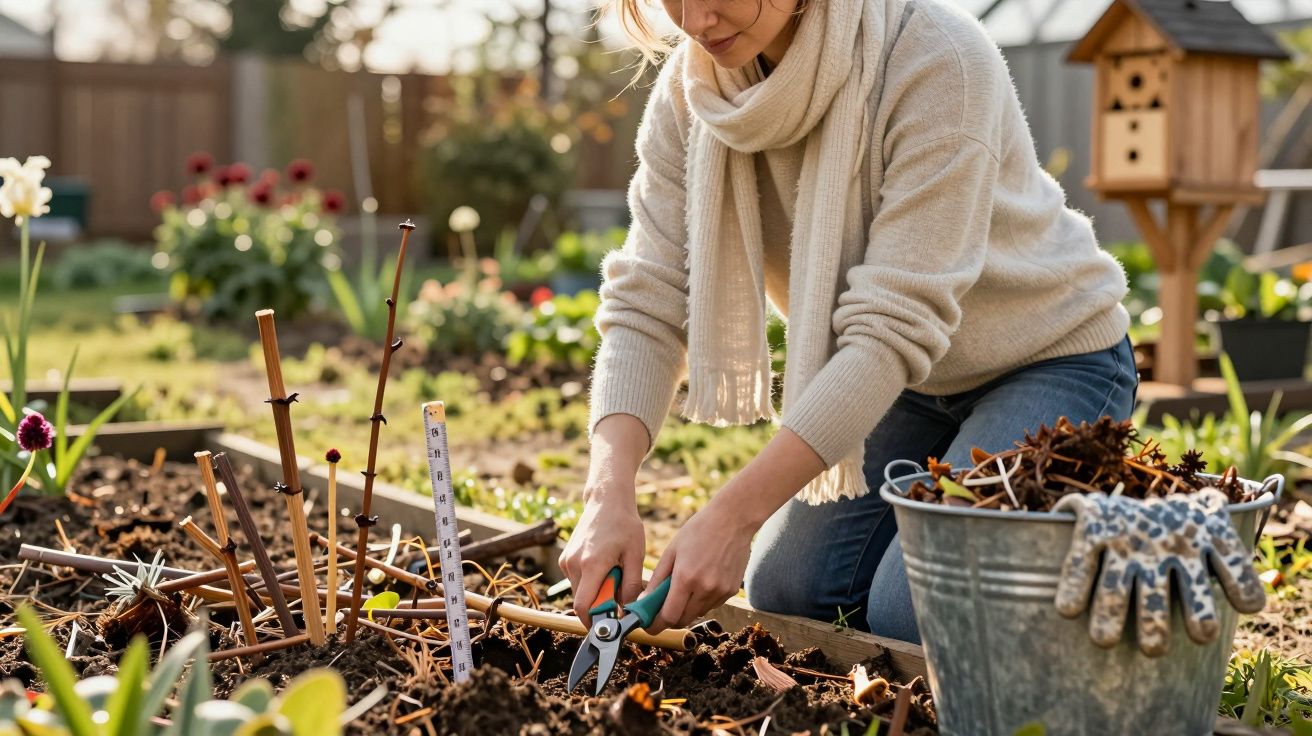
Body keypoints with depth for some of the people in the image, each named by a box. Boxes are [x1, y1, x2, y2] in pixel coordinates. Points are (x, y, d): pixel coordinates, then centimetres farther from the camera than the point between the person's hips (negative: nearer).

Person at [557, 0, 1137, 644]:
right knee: (783, 591, -1)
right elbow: (648, 303, -15)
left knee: (907, 615, -17)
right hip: (916, 374, 6)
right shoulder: (688, 90, -13)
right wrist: (609, 493, -32)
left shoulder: (937, 59, -32)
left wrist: (733, 515, -39)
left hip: (1050, 357, -6)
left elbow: (895, 327, -34)